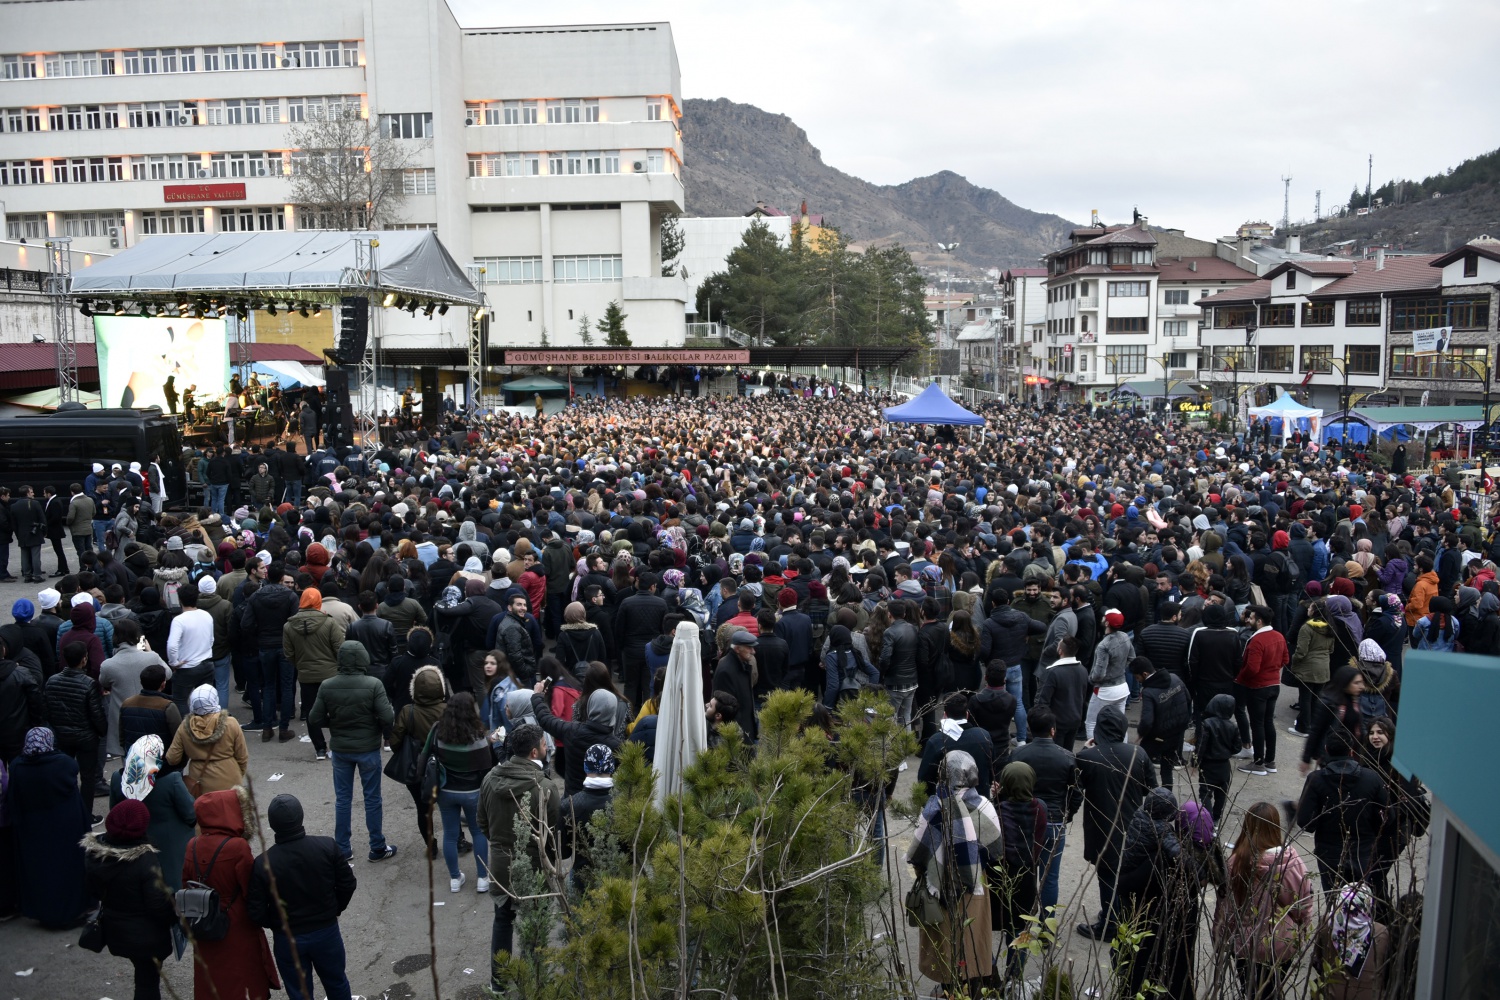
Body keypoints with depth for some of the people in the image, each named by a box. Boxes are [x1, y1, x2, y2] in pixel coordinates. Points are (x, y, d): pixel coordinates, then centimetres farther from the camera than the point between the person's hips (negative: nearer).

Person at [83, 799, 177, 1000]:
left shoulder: (93, 850, -12)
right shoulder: (145, 858, -31)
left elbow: (93, 889, 5)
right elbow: (159, 905, -26)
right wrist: (176, 914, -6)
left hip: (114, 930, 6)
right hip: (146, 935, -6)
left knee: (144, 975, 27)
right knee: (147, 982, 12)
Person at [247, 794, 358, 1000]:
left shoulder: (263, 863, -19)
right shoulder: (327, 847, -17)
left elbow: (256, 912, -13)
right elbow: (347, 884, -8)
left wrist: (276, 925, 7)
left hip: (287, 939, -1)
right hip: (327, 931, 1)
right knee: (336, 982, 24)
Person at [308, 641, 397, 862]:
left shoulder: (326, 686, -9)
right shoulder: (373, 685, -18)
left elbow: (314, 719, -5)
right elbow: (387, 719, -20)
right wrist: (387, 721, 3)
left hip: (340, 750, 3)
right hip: (368, 749, -2)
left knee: (342, 799, 14)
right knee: (372, 799, 10)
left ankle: (342, 849, 22)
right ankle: (377, 848, 19)